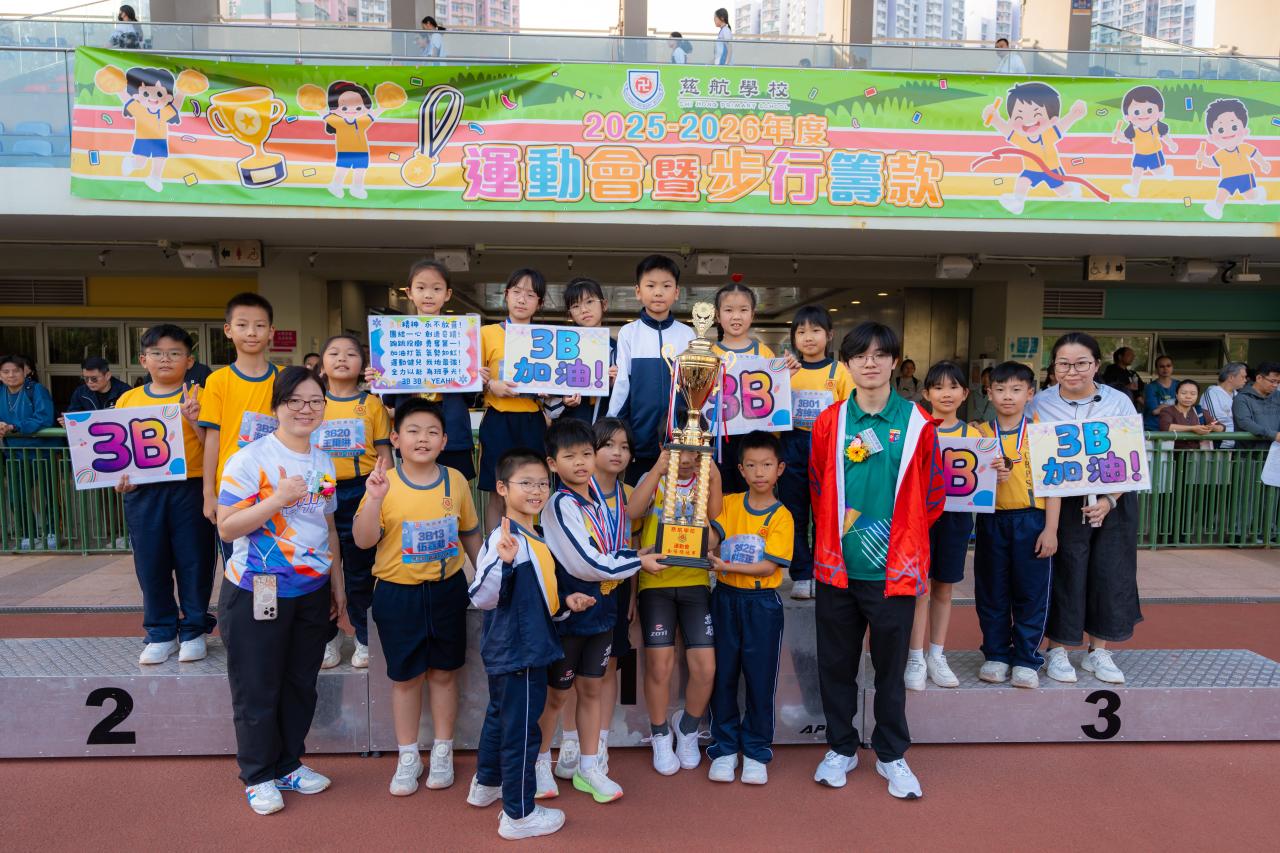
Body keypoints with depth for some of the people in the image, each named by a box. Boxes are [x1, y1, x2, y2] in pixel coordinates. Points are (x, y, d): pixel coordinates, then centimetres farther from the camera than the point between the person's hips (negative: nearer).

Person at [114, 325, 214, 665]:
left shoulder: (197, 397, -1)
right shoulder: (128, 400, 9)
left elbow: (211, 445, -5)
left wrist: (194, 420, -20)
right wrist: (118, 478, -3)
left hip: (189, 488, -3)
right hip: (143, 493, 3)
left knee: (194, 560, 5)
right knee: (151, 563, 10)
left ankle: (193, 631, 19)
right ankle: (161, 633, 24)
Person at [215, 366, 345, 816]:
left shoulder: (323, 461, 7)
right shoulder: (251, 458, -12)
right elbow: (226, 528, -15)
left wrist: (337, 584, 15)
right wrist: (279, 499, -26)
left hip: (312, 592, 6)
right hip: (257, 593, -5)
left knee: (301, 685, 16)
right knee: (258, 690, 7)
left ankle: (290, 764, 34)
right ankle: (259, 776, 26)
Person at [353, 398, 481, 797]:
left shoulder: (455, 480, -2)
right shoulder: (384, 482, -9)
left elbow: (470, 534, 9)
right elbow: (363, 540, -14)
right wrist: (374, 499, -28)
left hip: (447, 589, 2)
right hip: (398, 594, -1)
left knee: (443, 672, 13)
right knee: (405, 676, 11)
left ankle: (442, 751, 30)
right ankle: (408, 756, 28)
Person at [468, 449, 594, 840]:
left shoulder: (536, 537, 7)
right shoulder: (503, 539, -23)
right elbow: (482, 598, -31)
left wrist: (566, 601, 4)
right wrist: (503, 560, -45)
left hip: (526, 649, 10)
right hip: (515, 653, -10)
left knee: (500, 716, 25)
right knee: (521, 728, 3)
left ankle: (486, 784, 45)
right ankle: (519, 814, 19)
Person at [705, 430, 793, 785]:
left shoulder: (781, 516, -5)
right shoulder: (728, 504, 4)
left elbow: (769, 566, -13)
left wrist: (728, 566, -21)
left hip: (762, 603, -2)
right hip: (725, 599, 2)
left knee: (760, 678, 6)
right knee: (723, 675, 8)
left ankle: (756, 751, 22)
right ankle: (724, 748, 23)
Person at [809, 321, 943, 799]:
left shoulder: (917, 424, -2)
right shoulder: (829, 423, 3)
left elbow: (932, 495, 3)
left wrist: (902, 535, 6)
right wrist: (835, 533, 6)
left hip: (894, 569, -1)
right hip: (837, 566, 2)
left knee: (890, 666, 12)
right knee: (836, 663, 12)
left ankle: (892, 755, 29)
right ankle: (840, 748, 30)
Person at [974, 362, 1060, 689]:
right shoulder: (980, 434, 4)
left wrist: (1050, 529, -7)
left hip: (1031, 520, -2)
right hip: (992, 521, 2)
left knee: (1031, 592, 5)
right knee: (991, 592, 9)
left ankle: (1026, 659, 17)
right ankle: (996, 654, 23)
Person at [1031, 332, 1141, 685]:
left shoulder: (1119, 402, -1)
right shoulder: (1039, 404, -3)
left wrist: (1110, 500, -15)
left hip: (1113, 504, 2)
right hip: (1061, 504, -2)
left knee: (1110, 575, 7)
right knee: (1064, 574, 1)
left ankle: (1099, 652, 25)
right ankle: (1057, 650, 19)